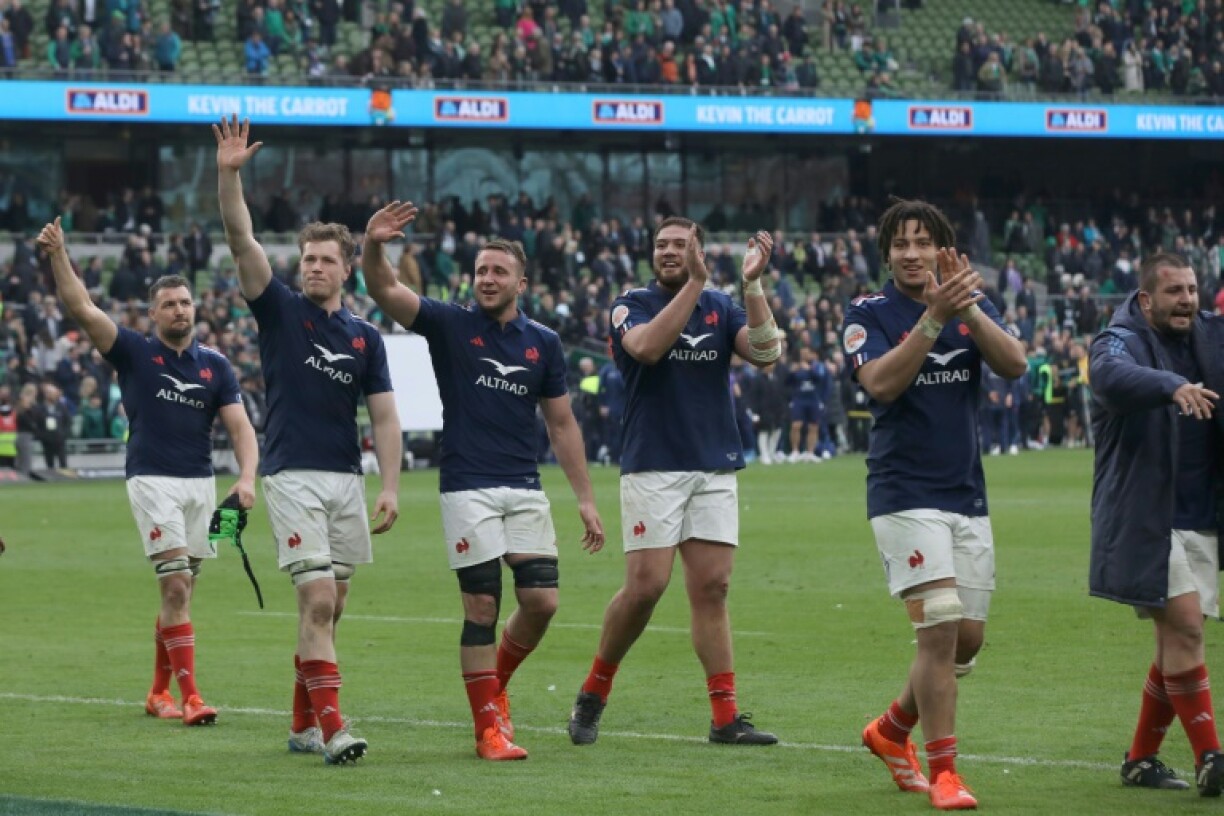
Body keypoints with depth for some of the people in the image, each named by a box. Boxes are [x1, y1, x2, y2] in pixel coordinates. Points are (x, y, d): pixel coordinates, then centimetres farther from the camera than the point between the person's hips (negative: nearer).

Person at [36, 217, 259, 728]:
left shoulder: (215, 365, 7)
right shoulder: (134, 353, 0)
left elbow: (239, 426, 2)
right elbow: (81, 308, -10)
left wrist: (247, 478, -15)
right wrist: (58, 254, -22)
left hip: (201, 483, 4)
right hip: (153, 480, -4)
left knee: (180, 593, 9)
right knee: (176, 587, -14)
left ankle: (159, 693, 21)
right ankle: (190, 698, -18)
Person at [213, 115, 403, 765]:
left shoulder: (365, 337, 10)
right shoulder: (279, 311, 2)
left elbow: (384, 417, 8)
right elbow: (240, 240, -10)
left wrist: (390, 487, -2)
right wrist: (228, 174, -22)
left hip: (346, 479, 4)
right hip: (293, 475, -4)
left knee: (329, 609, 8)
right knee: (317, 600, -14)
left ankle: (303, 724, 19)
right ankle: (331, 729, -16)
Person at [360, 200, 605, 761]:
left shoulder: (544, 342, 8)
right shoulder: (450, 325, 0)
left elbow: (562, 424, 13)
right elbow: (385, 291, -15)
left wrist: (585, 499, 8)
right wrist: (373, 247, -36)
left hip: (525, 491, 3)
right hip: (467, 489, -3)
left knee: (541, 601, -3)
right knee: (482, 606, -6)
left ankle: (495, 684, 24)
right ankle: (489, 727, 1)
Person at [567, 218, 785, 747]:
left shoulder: (722, 308, 10)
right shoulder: (632, 305, 1)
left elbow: (766, 353, -6)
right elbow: (646, 346, -21)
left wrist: (752, 285, -16)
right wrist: (695, 284, -24)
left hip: (715, 469, 3)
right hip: (652, 467, -3)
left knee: (712, 588, 0)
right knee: (645, 585, -11)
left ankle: (725, 717, -1)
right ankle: (592, 695, 7)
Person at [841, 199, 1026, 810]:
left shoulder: (974, 304, 7)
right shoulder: (869, 314, -3)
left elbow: (1014, 364, -9)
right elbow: (881, 383, -21)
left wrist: (969, 307, -22)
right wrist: (934, 316, -27)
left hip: (967, 496, 5)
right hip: (905, 497, -5)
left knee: (967, 639, 9)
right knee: (940, 626, -16)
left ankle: (891, 731, 32)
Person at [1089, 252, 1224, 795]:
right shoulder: (1122, 340, -8)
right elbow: (1110, 376, -31)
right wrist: (1173, 386, -49)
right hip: (1145, 520, -7)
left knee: (1177, 645, 8)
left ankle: (1141, 760, 19)